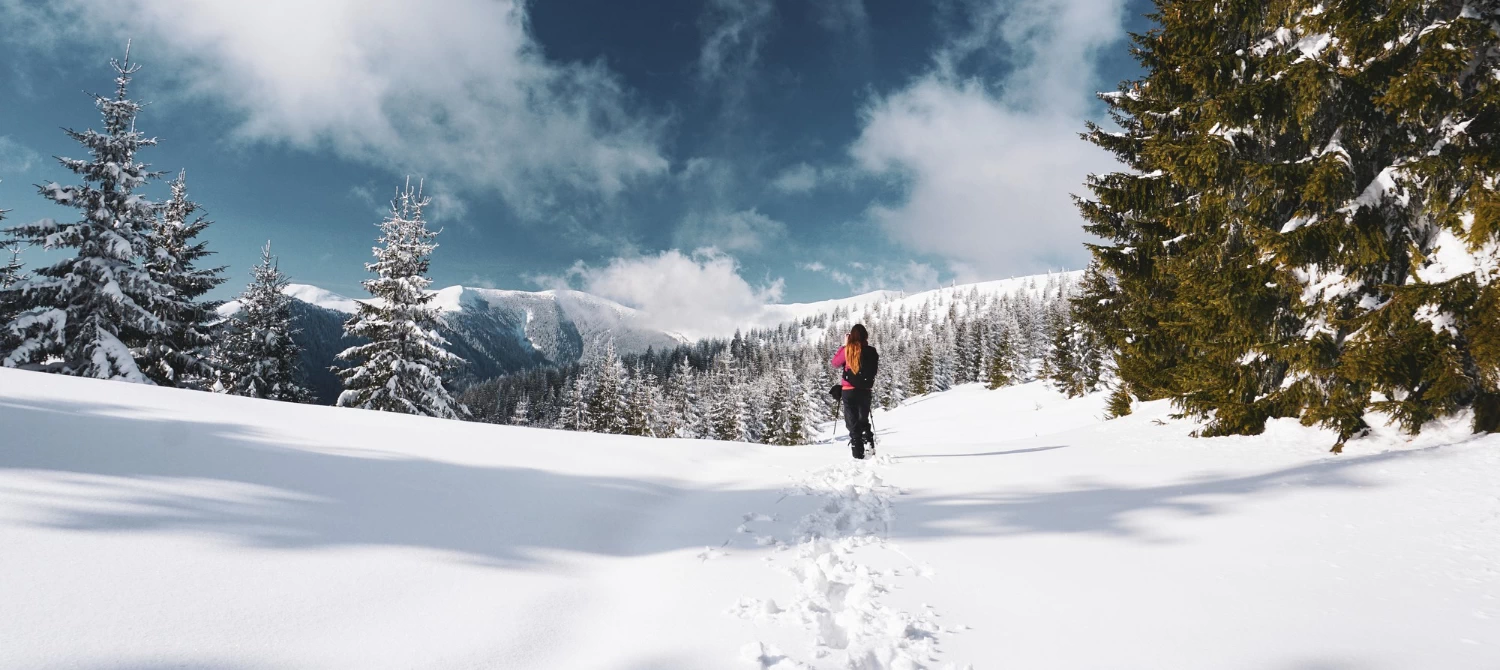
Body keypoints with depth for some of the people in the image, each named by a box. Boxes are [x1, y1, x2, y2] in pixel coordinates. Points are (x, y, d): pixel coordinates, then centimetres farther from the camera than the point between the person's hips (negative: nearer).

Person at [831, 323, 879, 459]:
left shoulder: (847, 350, -8)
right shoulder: (871, 351, -3)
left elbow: (835, 364, 8)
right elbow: (875, 370, 9)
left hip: (850, 391, -2)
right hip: (866, 390, 2)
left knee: (852, 422, 4)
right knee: (864, 420, 22)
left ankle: (858, 453, -4)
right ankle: (869, 442, 3)